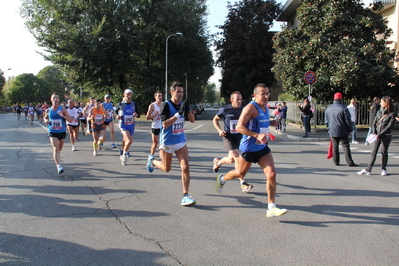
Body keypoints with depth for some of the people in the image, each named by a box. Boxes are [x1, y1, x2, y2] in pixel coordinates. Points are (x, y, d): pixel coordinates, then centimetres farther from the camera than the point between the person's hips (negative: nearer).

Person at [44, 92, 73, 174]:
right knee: (55, 148, -17)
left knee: (59, 149, 18)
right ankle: (58, 166, -21)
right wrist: (46, 121, -2)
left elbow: (70, 120, -11)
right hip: (52, 132, -1)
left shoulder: (62, 109, -8)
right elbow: (45, 117, 21)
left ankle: (55, 156, 52)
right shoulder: (48, 110, -1)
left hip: (62, 132, 1)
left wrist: (63, 116, -28)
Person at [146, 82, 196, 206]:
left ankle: (185, 196, -4)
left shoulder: (182, 104, 2)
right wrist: (179, 113, -29)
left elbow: (192, 120, 4)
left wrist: (188, 110, -14)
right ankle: (152, 161, 44)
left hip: (181, 141, 4)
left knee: (185, 167, -9)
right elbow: (165, 124, -23)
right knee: (167, 169, 13)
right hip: (167, 142, -4)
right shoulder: (166, 105, -16)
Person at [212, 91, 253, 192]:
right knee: (237, 158, -17)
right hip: (228, 137, -5)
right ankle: (242, 183, -13)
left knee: (231, 160, 13)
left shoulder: (243, 110, 1)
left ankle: (217, 162, 47)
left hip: (239, 136, 5)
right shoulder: (225, 110, -9)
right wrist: (219, 130, -10)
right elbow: (215, 119, 4)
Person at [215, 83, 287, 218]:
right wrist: (257, 135, -32)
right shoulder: (251, 107, -18)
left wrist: (270, 123, 8)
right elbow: (239, 127, -24)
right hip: (249, 148, -6)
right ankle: (222, 179, 46)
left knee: (272, 174, -8)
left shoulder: (265, 108, 9)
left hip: (263, 148, 7)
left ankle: (271, 208, -2)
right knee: (240, 173, 13)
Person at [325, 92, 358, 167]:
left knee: (334, 146, 10)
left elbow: (326, 120, 14)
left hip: (332, 131, 4)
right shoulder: (343, 108, -9)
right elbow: (348, 120, -7)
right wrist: (350, 129, 1)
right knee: (346, 146, -3)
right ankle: (350, 162, -5)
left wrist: (329, 129, 24)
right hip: (342, 131, -4)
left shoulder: (328, 108, 7)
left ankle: (336, 162, 12)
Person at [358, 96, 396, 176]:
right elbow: (374, 123, 10)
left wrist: (379, 135, -16)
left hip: (386, 136, -4)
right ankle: (368, 169, 1)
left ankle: (383, 169, 19)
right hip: (376, 135, 4)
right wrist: (374, 133, -6)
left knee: (384, 152, 6)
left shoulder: (392, 114, -6)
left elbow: (389, 126, -11)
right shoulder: (379, 111, 10)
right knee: (373, 152, 1)